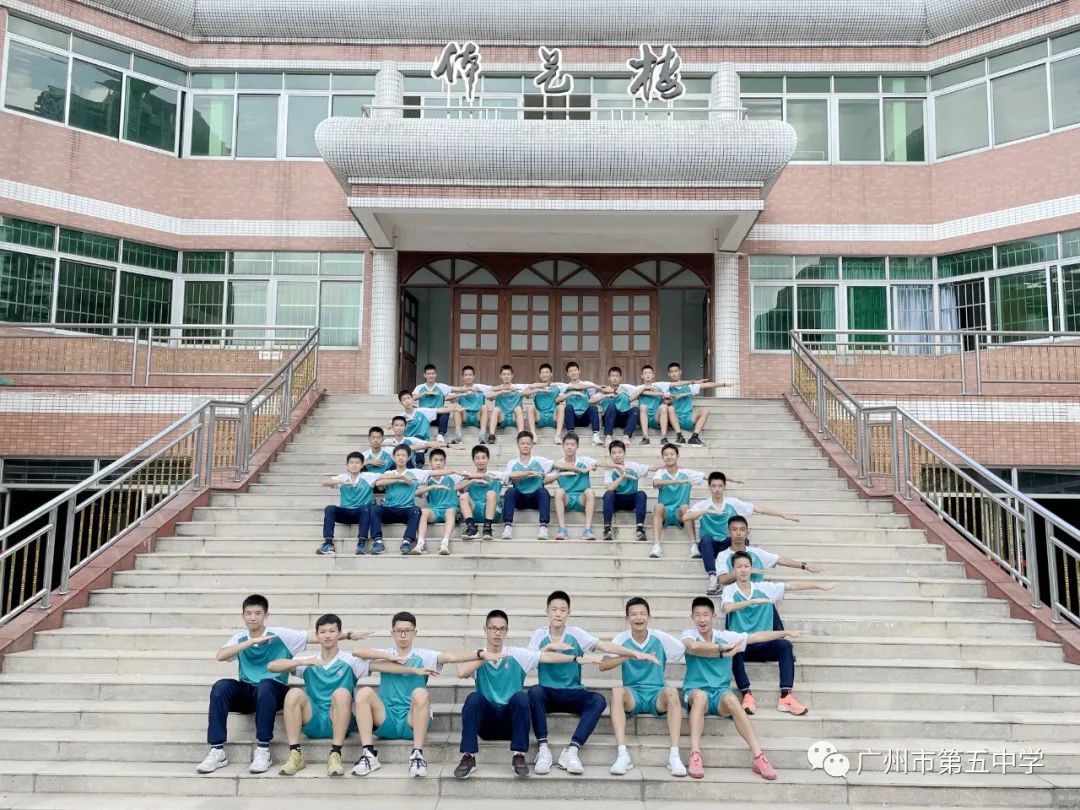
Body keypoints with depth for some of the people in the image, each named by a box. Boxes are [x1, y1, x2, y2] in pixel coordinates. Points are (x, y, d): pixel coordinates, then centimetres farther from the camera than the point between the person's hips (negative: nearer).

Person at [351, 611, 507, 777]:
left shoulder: (423, 656, 8)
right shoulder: (385, 654, 12)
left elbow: (451, 656, -8)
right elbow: (357, 652, -5)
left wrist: (481, 654, -24)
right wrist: (390, 656, -14)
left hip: (412, 722, -1)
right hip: (386, 722, 1)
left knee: (420, 693, -31)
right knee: (364, 692, -24)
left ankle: (417, 755, -32)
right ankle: (369, 755, -27)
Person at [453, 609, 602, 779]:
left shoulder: (517, 655, 4)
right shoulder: (478, 656, 4)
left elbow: (547, 656, -4)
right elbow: (461, 673, -15)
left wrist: (577, 658, -12)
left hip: (510, 720, 0)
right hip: (486, 720, 0)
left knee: (521, 697, -30)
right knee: (473, 698, -30)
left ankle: (518, 756, -23)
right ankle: (468, 757, -28)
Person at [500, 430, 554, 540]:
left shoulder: (539, 461, 13)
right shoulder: (512, 463, 13)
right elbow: (508, 477, -8)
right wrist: (530, 473, -11)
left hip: (535, 498, 0)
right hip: (519, 498, 0)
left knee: (543, 491, -30)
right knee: (510, 491, -29)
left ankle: (543, 526, -39)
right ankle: (507, 526, -35)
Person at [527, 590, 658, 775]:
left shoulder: (575, 633, 1)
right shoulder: (539, 634, 3)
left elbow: (604, 646, -9)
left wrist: (635, 653, -19)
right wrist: (549, 647, -18)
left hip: (572, 693, 1)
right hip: (548, 693, -1)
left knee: (598, 700, -28)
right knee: (534, 692, -35)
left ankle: (571, 750, -33)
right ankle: (543, 748, -31)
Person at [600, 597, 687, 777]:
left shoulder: (660, 638, 0)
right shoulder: (622, 639, 0)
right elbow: (602, 666, -12)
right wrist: (630, 655, -23)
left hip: (657, 695, 0)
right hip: (632, 695, 0)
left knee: (672, 691, -33)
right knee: (617, 691, -33)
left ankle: (674, 755, -32)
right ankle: (622, 754, -36)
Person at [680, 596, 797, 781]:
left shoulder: (726, 636, 8)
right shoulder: (688, 635, -2)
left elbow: (758, 637, 14)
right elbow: (694, 647, -26)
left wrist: (786, 632, 15)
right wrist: (722, 650, -19)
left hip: (720, 691, 2)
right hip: (696, 691, -2)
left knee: (731, 698, -34)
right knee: (700, 696, -38)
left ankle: (758, 756, -35)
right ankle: (695, 756, -41)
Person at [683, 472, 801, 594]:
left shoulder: (733, 503, 4)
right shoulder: (703, 505, -2)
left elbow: (759, 509, 4)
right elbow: (685, 517, -19)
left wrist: (784, 515, 0)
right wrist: (706, 511, -29)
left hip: (728, 544, 2)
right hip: (710, 545, -2)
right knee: (706, 539, -36)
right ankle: (713, 577, -46)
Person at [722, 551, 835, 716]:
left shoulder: (764, 588, 7)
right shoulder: (729, 590, 0)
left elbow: (792, 586, 3)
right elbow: (727, 607, -22)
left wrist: (819, 585, -2)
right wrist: (753, 601, -26)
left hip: (763, 644, 3)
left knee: (785, 645, -25)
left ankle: (785, 696, -28)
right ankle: (747, 694, -30)